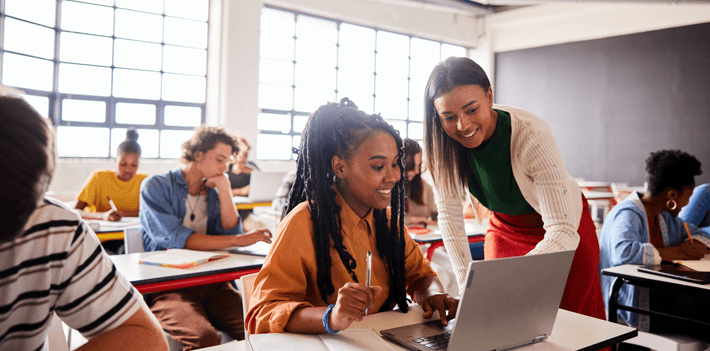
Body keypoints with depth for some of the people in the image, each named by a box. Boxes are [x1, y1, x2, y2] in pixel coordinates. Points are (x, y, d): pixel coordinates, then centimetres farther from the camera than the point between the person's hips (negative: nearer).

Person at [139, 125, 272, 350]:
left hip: (211, 282, 4)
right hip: (168, 286, -4)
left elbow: (230, 232, 6)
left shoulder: (214, 192, 19)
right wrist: (239, 240, -14)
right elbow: (175, 239, -13)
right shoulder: (156, 187, 2)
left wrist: (224, 189, 1)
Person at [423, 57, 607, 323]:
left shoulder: (532, 136, -34)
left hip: (564, 231, -3)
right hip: (504, 228, 3)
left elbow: (563, 232, -38)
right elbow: (450, 215, -14)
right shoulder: (443, 143, -22)